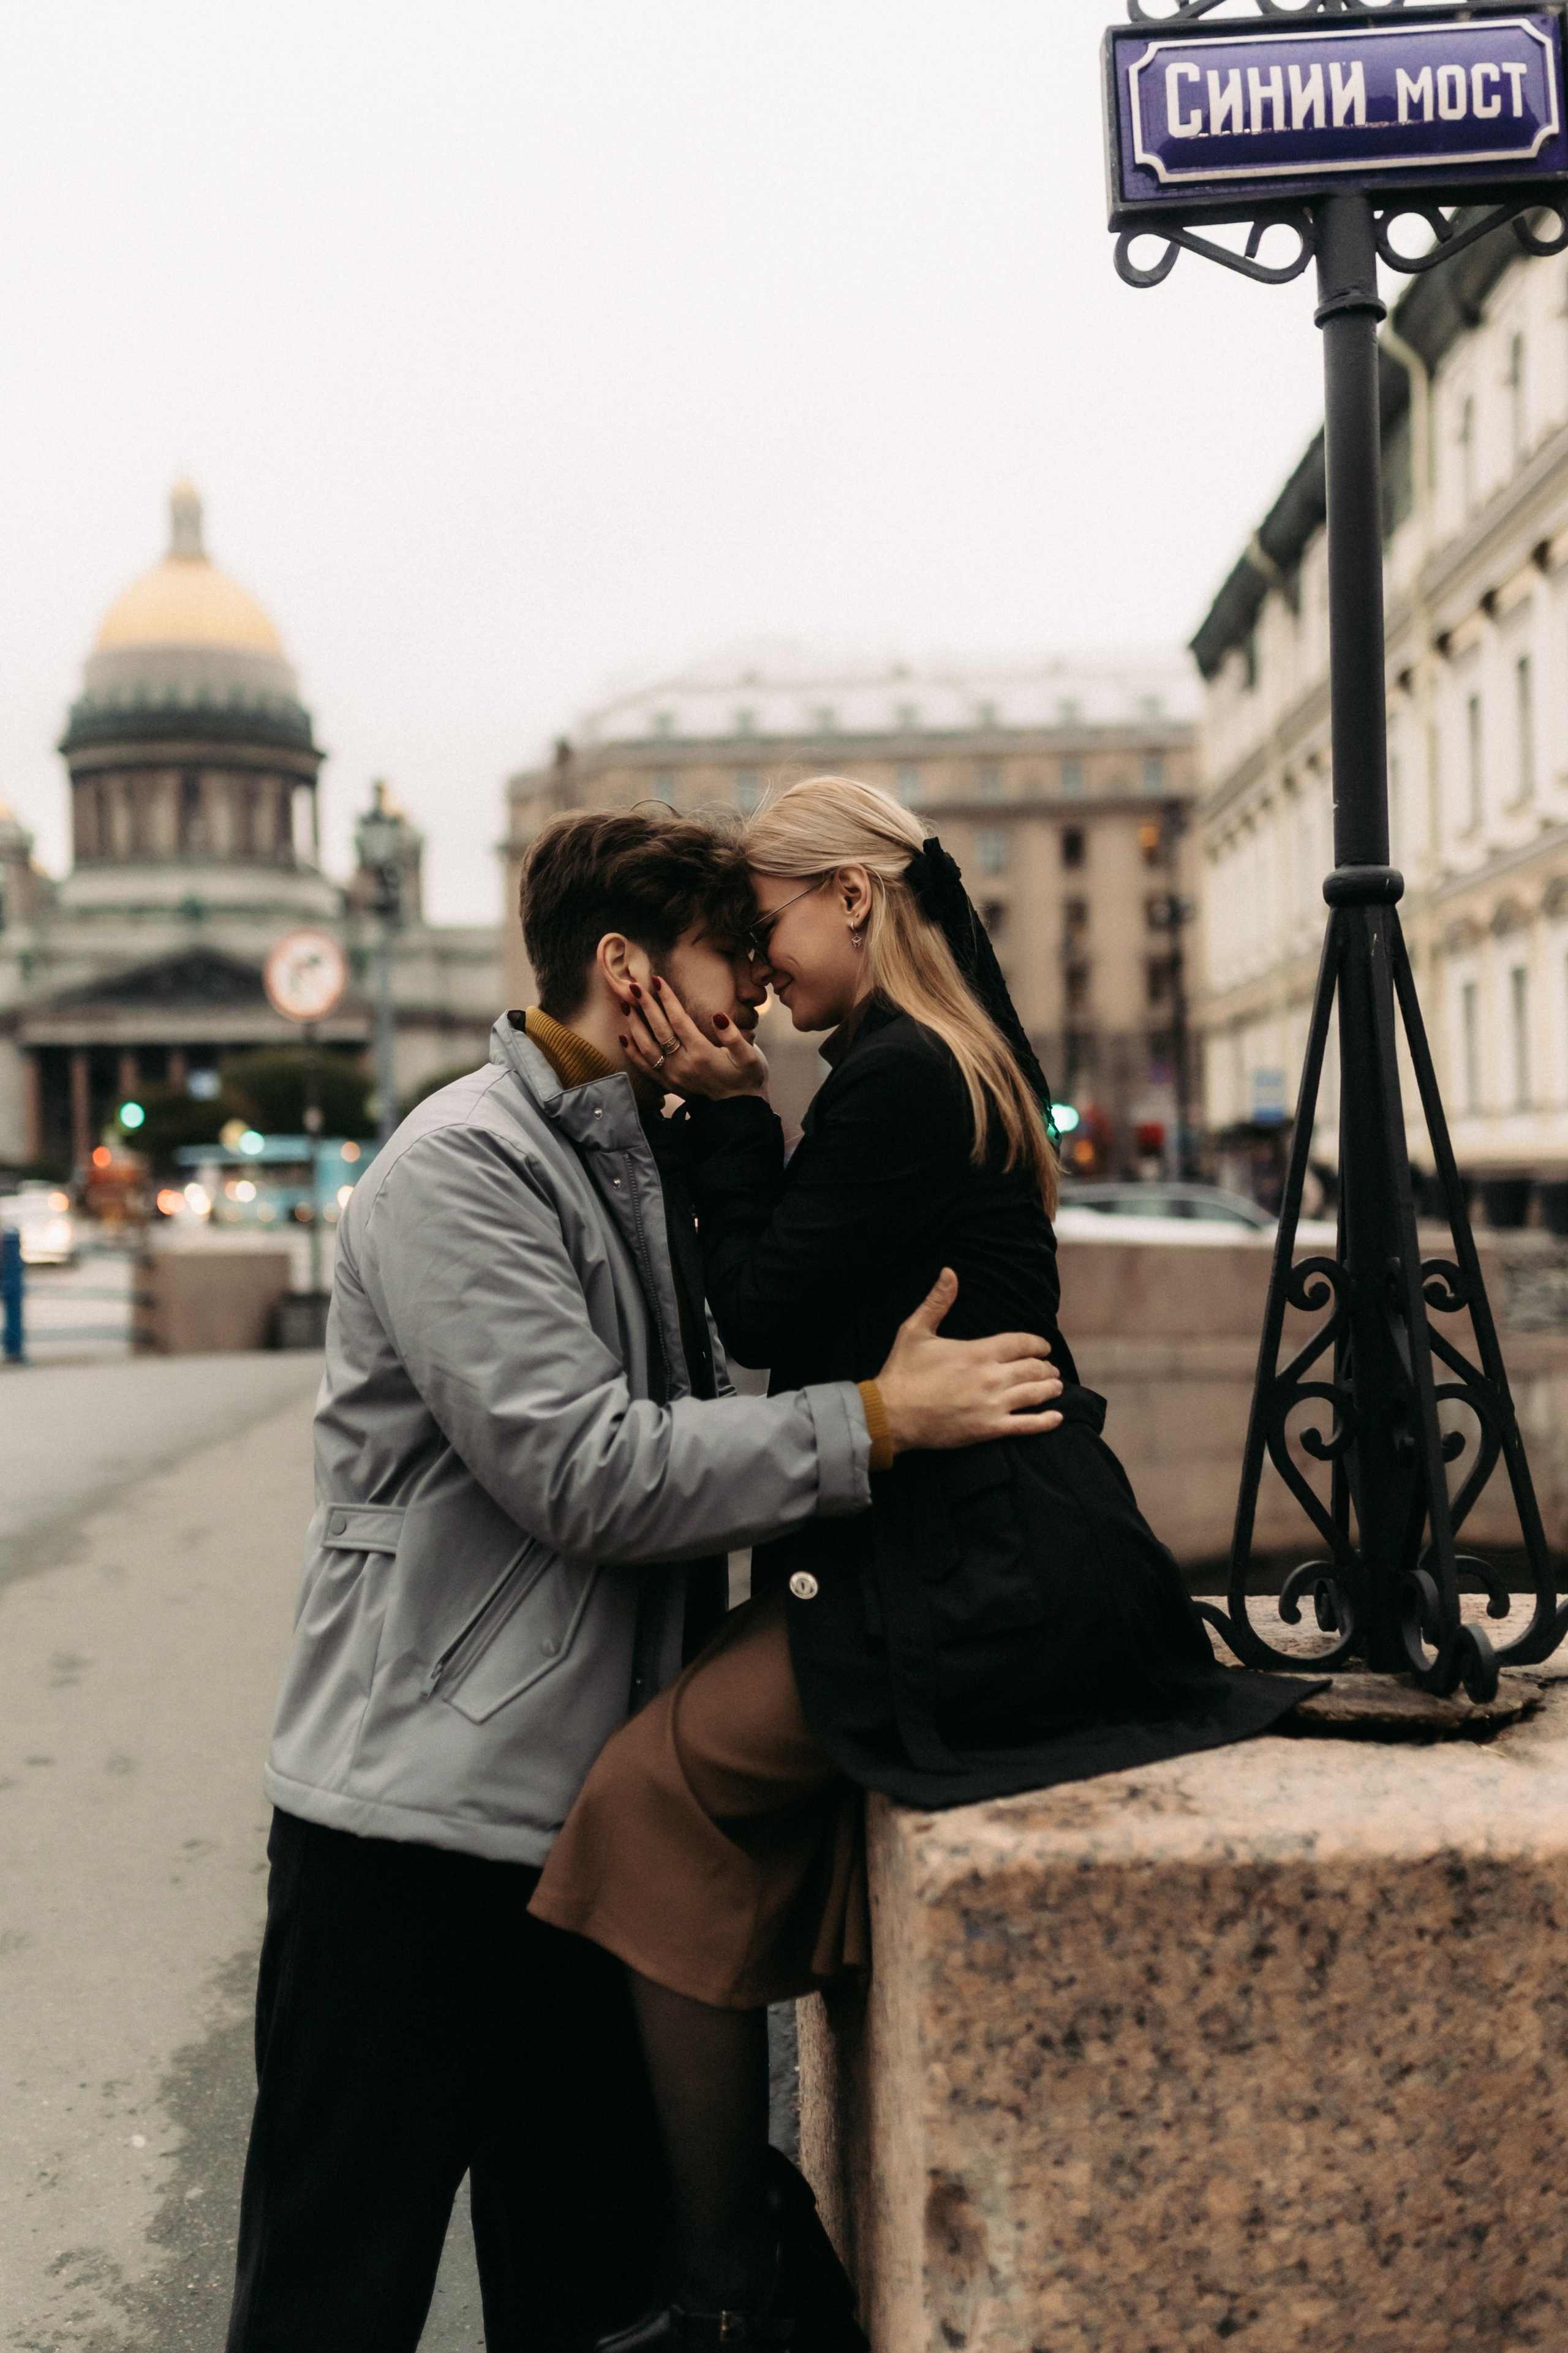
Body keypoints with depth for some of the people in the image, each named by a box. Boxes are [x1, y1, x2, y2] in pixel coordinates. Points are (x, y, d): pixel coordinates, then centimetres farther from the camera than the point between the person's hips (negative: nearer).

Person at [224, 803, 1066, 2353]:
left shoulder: (644, 1162, 14)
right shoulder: (460, 1167, -14)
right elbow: (584, 1473, -23)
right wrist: (876, 1420, -21)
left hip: (589, 1808, 9)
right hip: (419, 1811, -8)